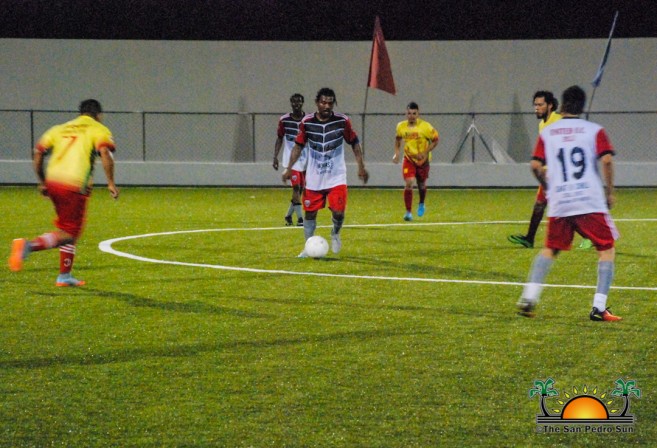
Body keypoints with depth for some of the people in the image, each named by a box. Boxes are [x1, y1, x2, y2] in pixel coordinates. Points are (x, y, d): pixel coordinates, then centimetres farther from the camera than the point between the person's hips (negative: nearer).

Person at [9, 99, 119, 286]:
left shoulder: (60, 129, 22)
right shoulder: (99, 130, 7)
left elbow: (38, 153, 16)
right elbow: (105, 153, -12)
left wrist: (42, 182, 23)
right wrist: (111, 183, -9)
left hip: (53, 181, 6)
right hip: (75, 186, -6)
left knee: (68, 230, 21)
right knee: (68, 234, -4)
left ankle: (65, 276, 21)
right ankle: (28, 246, -25)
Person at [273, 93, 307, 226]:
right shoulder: (284, 120, -2)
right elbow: (279, 139, 6)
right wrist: (275, 156, -1)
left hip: (306, 159, 2)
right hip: (291, 159, -2)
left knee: (300, 189, 8)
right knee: (296, 187, -14)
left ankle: (289, 215, 25)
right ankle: (299, 218, -12)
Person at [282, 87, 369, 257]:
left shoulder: (343, 121, -8)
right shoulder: (307, 122, -5)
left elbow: (355, 143, 3)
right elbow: (298, 145, 6)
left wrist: (361, 167, -1)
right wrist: (289, 168, 2)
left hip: (336, 177, -2)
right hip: (313, 178, 2)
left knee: (338, 212, -14)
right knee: (310, 213, 5)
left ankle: (335, 234, 19)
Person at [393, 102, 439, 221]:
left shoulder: (426, 127, -18)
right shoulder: (401, 126, -7)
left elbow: (435, 140, -8)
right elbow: (398, 139, 13)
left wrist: (425, 153, -18)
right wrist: (397, 153, 0)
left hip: (422, 160, -1)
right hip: (408, 159, 1)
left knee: (421, 185, 14)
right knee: (409, 183, -17)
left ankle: (421, 204, 46)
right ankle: (408, 212, -11)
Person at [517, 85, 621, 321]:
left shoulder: (547, 132, 9)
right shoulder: (595, 130, 3)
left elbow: (535, 166, 4)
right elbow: (606, 160, -9)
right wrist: (610, 192, 2)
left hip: (558, 203, 3)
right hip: (591, 202, -3)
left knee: (550, 249, 19)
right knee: (607, 249, 7)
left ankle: (528, 298, 5)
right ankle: (599, 307, -5)